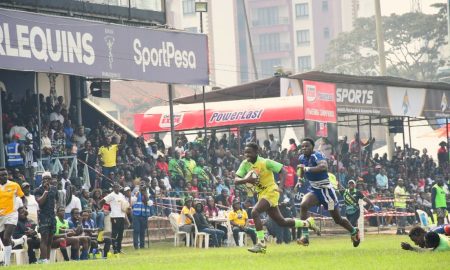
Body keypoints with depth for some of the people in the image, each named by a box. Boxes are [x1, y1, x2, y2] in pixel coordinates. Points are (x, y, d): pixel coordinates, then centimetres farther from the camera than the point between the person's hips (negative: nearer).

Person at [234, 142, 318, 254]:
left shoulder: (265, 162, -17)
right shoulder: (245, 164, -1)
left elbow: (282, 171, -16)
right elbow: (236, 180, -7)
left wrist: (281, 187, -30)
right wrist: (246, 180, -29)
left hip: (270, 192, -7)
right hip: (261, 194, 7)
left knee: (255, 212, -27)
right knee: (281, 222, 15)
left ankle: (261, 244, -23)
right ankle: (307, 223, 35)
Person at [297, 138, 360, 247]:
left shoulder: (316, 156, -21)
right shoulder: (302, 158, 2)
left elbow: (324, 166, -43)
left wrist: (307, 168, -43)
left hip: (325, 189, -6)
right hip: (314, 190, 6)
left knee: (337, 219, 6)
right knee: (303, 205, -25)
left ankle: (354, 232, 34)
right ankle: (305, 236, -24)